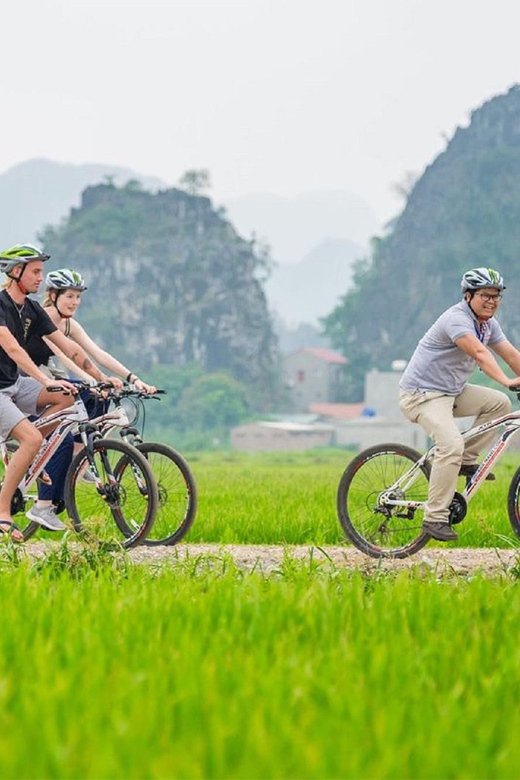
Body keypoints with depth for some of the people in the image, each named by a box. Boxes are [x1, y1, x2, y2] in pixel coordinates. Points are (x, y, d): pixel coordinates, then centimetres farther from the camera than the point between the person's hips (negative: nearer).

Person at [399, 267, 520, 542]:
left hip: (452, 391, 9)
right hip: (423, 393, -9)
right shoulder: (457, 319, -22)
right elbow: (479, 353, -37)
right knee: (452, 445, -27)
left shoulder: (488, 323, 7)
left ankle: (466, 459, 7)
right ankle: (434, 518, -22)